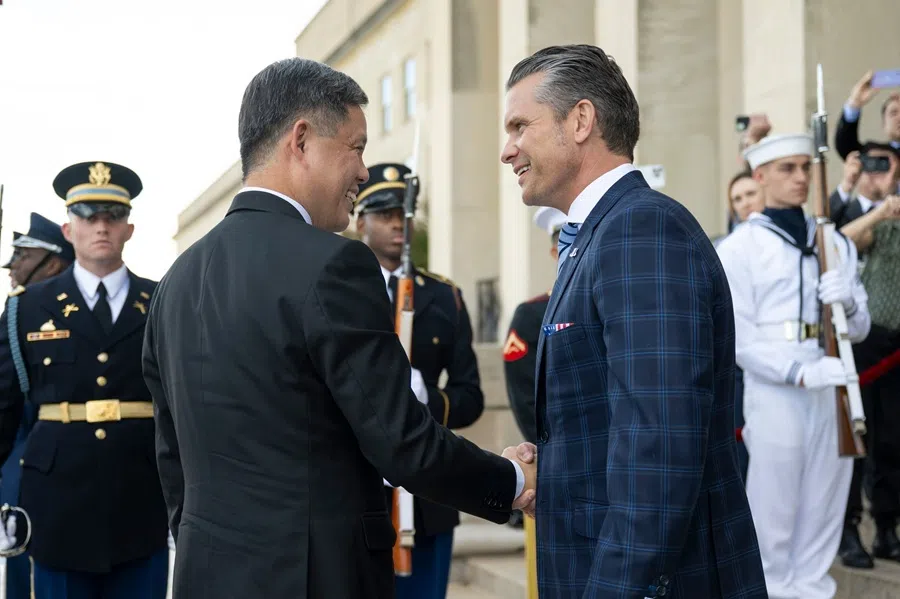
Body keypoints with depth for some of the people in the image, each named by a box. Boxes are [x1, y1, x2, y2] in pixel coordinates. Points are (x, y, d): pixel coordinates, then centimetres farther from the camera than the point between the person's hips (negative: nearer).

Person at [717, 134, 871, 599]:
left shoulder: (834, 241, 11)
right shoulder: (739, 248, -4)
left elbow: (859, 329, 12)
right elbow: (741, 341, -10)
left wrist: (848, 303, -11)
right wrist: (801, 373, -23)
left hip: (832, 388, 5)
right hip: (774, 392, -4)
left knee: (824, 505, 10)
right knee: (774, 508, 2)